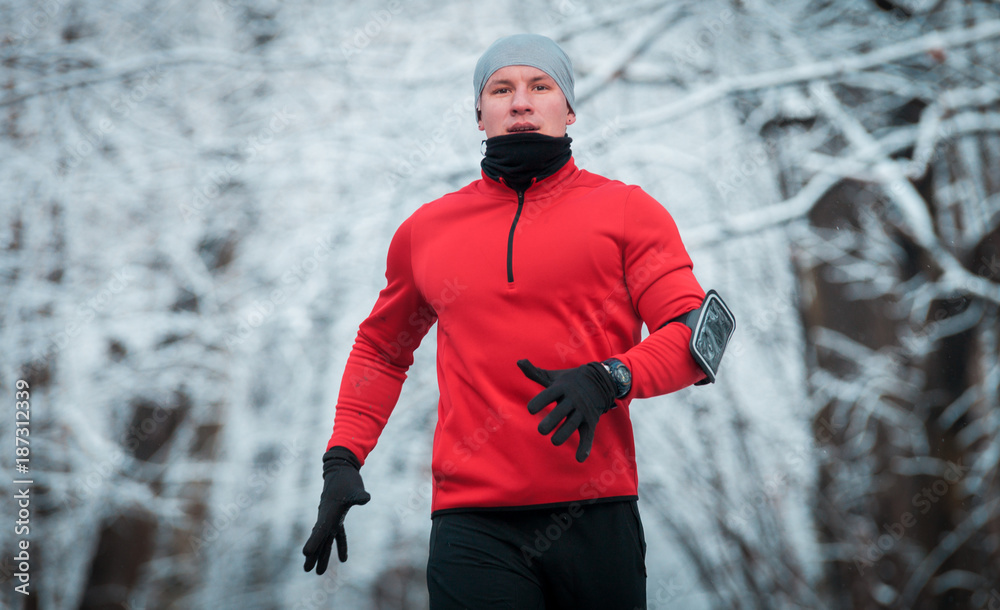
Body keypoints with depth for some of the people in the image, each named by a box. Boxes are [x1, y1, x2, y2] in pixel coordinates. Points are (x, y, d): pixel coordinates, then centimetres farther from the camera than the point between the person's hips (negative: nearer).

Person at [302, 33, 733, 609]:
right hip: (472, 524, 1)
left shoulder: (627, 211, 7)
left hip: (596, 518, -1)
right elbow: (381, 349, 28)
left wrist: (607, 379, -18)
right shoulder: (425, 231, 14)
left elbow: (692, 336, 0)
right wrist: (342, 459, 16)